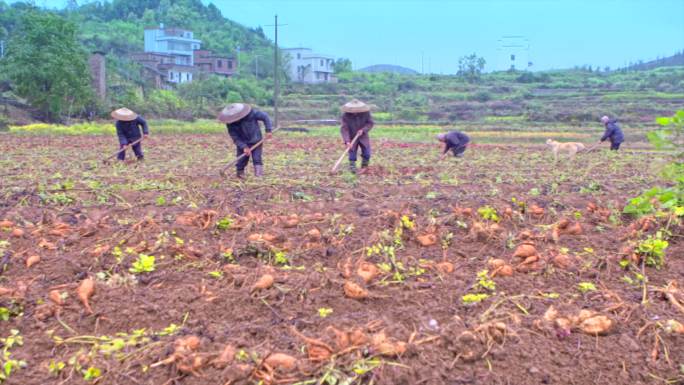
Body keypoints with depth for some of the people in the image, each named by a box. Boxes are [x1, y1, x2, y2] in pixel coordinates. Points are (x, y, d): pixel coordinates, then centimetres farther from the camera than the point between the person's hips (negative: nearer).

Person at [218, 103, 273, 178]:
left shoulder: (251, 113, -24)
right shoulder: (230, 124, -18)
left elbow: (265, 117, -13)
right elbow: (235, 138, -17)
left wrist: (268, 130, -17)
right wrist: (244, 147, -28)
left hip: (256, 142, -2)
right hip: (243, 143, 2)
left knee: (257, 159, -7)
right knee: (242, 159, 0)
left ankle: (259, 176, -5)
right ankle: (240, 174, 18)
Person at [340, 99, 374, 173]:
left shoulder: (366, 113, -15)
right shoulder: (346, 116, -21)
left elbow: (370, 123, -5)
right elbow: (344, 129, -23)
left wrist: (363, 130, -23)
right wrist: (347, 141, -34)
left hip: (363, 137, 2)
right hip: (352, 138, -2)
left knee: (367, 153, 0)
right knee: (352, 155, -4)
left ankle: (364, 167, 22)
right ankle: (352, 168, 7)